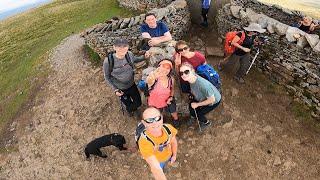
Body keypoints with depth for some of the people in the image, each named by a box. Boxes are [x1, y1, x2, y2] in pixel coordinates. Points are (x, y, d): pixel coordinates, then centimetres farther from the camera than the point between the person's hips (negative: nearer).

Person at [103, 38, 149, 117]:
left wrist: (144, 57, -13)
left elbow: (135, 59, 6)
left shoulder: (129, 54, -19)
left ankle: (132, 108, 58)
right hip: (120, 89, -3)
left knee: (138, 103, 19)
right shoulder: (108, 61, -29)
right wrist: (115, 89, -14)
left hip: (132, 85, 3)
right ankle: (129, 110, 62)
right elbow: (107, 77, -12)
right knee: (128, 104, 22)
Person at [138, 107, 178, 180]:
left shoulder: (168, 128, -33)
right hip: (157, 161, -3)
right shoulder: (144, 141, -46)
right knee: (160, 167, 28)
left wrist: (174, 155, 4)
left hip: (169, 155, 3)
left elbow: (173, 142, -10)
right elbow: (155, 168, -47)